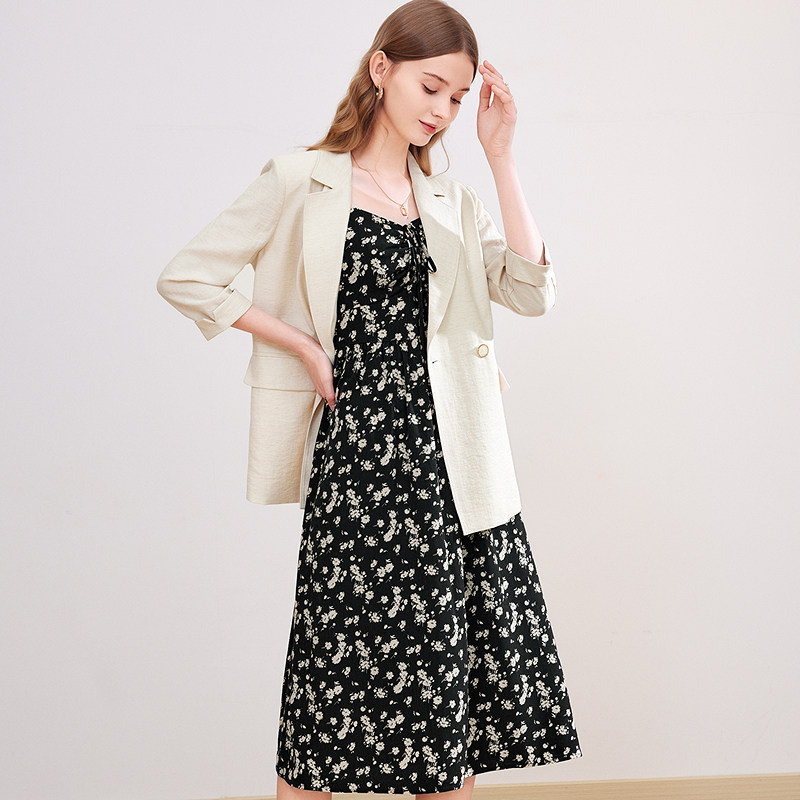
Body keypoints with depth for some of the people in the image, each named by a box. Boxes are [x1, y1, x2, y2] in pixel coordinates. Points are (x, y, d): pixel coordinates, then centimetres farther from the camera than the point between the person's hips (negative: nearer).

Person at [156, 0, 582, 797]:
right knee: (347, 658, 0)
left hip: (450, 455, 5)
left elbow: (530, 292, 1)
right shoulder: (303, 183, 0)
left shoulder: (452, 201, 14)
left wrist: (501, 159, -2)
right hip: (357, 448, -4)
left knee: (452, 661, 7)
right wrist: (301, 344, -5)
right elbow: (185, 279, -1)